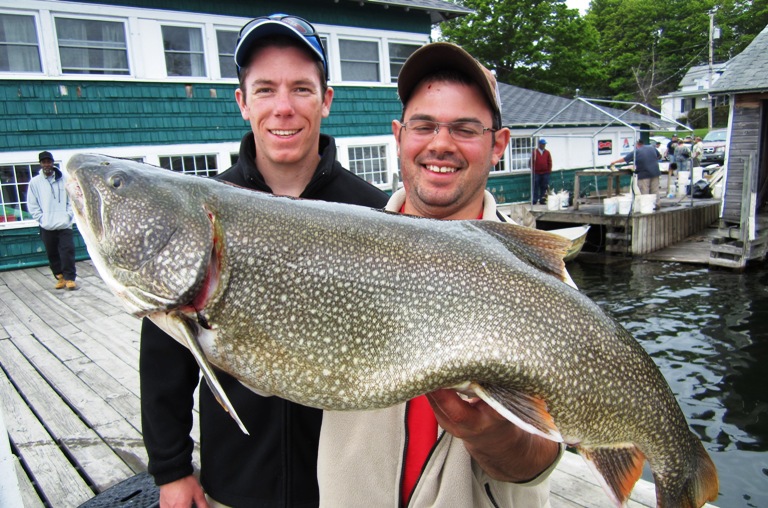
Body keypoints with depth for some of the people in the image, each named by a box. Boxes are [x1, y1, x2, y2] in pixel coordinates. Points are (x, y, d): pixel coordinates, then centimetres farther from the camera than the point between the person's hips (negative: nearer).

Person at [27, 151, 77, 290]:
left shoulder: (64, 179, 1)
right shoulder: (34, 182, 2)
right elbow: (32, 205, 4)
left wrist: (68, 215, -4)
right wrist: (42, 219, -5)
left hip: (64, 225, -1)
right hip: (47, 227, 2)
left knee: (68, 252, -6)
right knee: (53, 255, 8)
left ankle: (70, 278, -1)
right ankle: (60, 277, 19)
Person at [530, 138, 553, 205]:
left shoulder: (547, 152, 7)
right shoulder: (535, 152, 2)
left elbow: (550, 162, 10)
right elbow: (532, 162, 4)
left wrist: (549, 170, 4)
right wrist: (533, 170, -1)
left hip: (545, 173, 2)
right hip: (536, 173, -2)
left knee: (544, 187, 4)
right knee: (535, 187, -1)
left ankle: (542, 200, 10)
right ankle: (534, 200, 3)